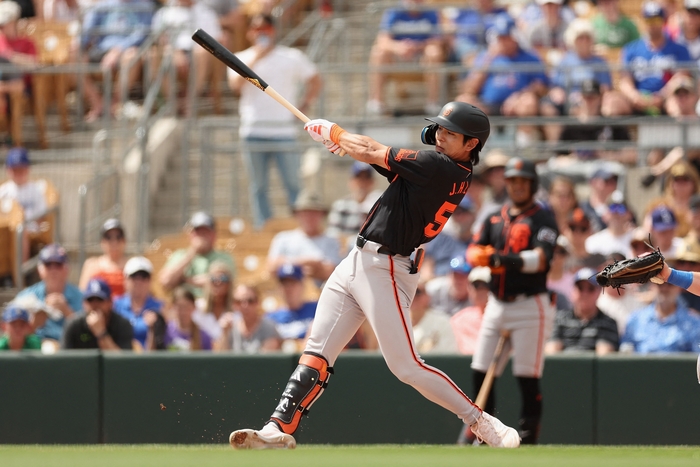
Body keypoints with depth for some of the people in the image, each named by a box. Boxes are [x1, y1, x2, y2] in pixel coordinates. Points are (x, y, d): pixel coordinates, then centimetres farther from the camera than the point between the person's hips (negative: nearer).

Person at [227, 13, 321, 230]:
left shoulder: (292, 57, 7)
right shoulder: (242, 59, 8)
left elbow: (315, 81, 17)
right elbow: (236, 84, -11)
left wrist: (305, 104, 4)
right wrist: (255, 58, -15)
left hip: (284, 132, -1)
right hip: (253, 133, 1)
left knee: (293, 185, -4)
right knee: (258, 187, 3)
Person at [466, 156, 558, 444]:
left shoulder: (542, 219, -3)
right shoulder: (495, 219, 16)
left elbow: (540, 259, -17)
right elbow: (473, 251, 8)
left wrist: (510, 260, -33)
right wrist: (482, 256, -16)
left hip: (530, 305, -6)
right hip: (497, 303, 6)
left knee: (527, 376, -7)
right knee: (480, 372, 5)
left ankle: (528, 436, -1)